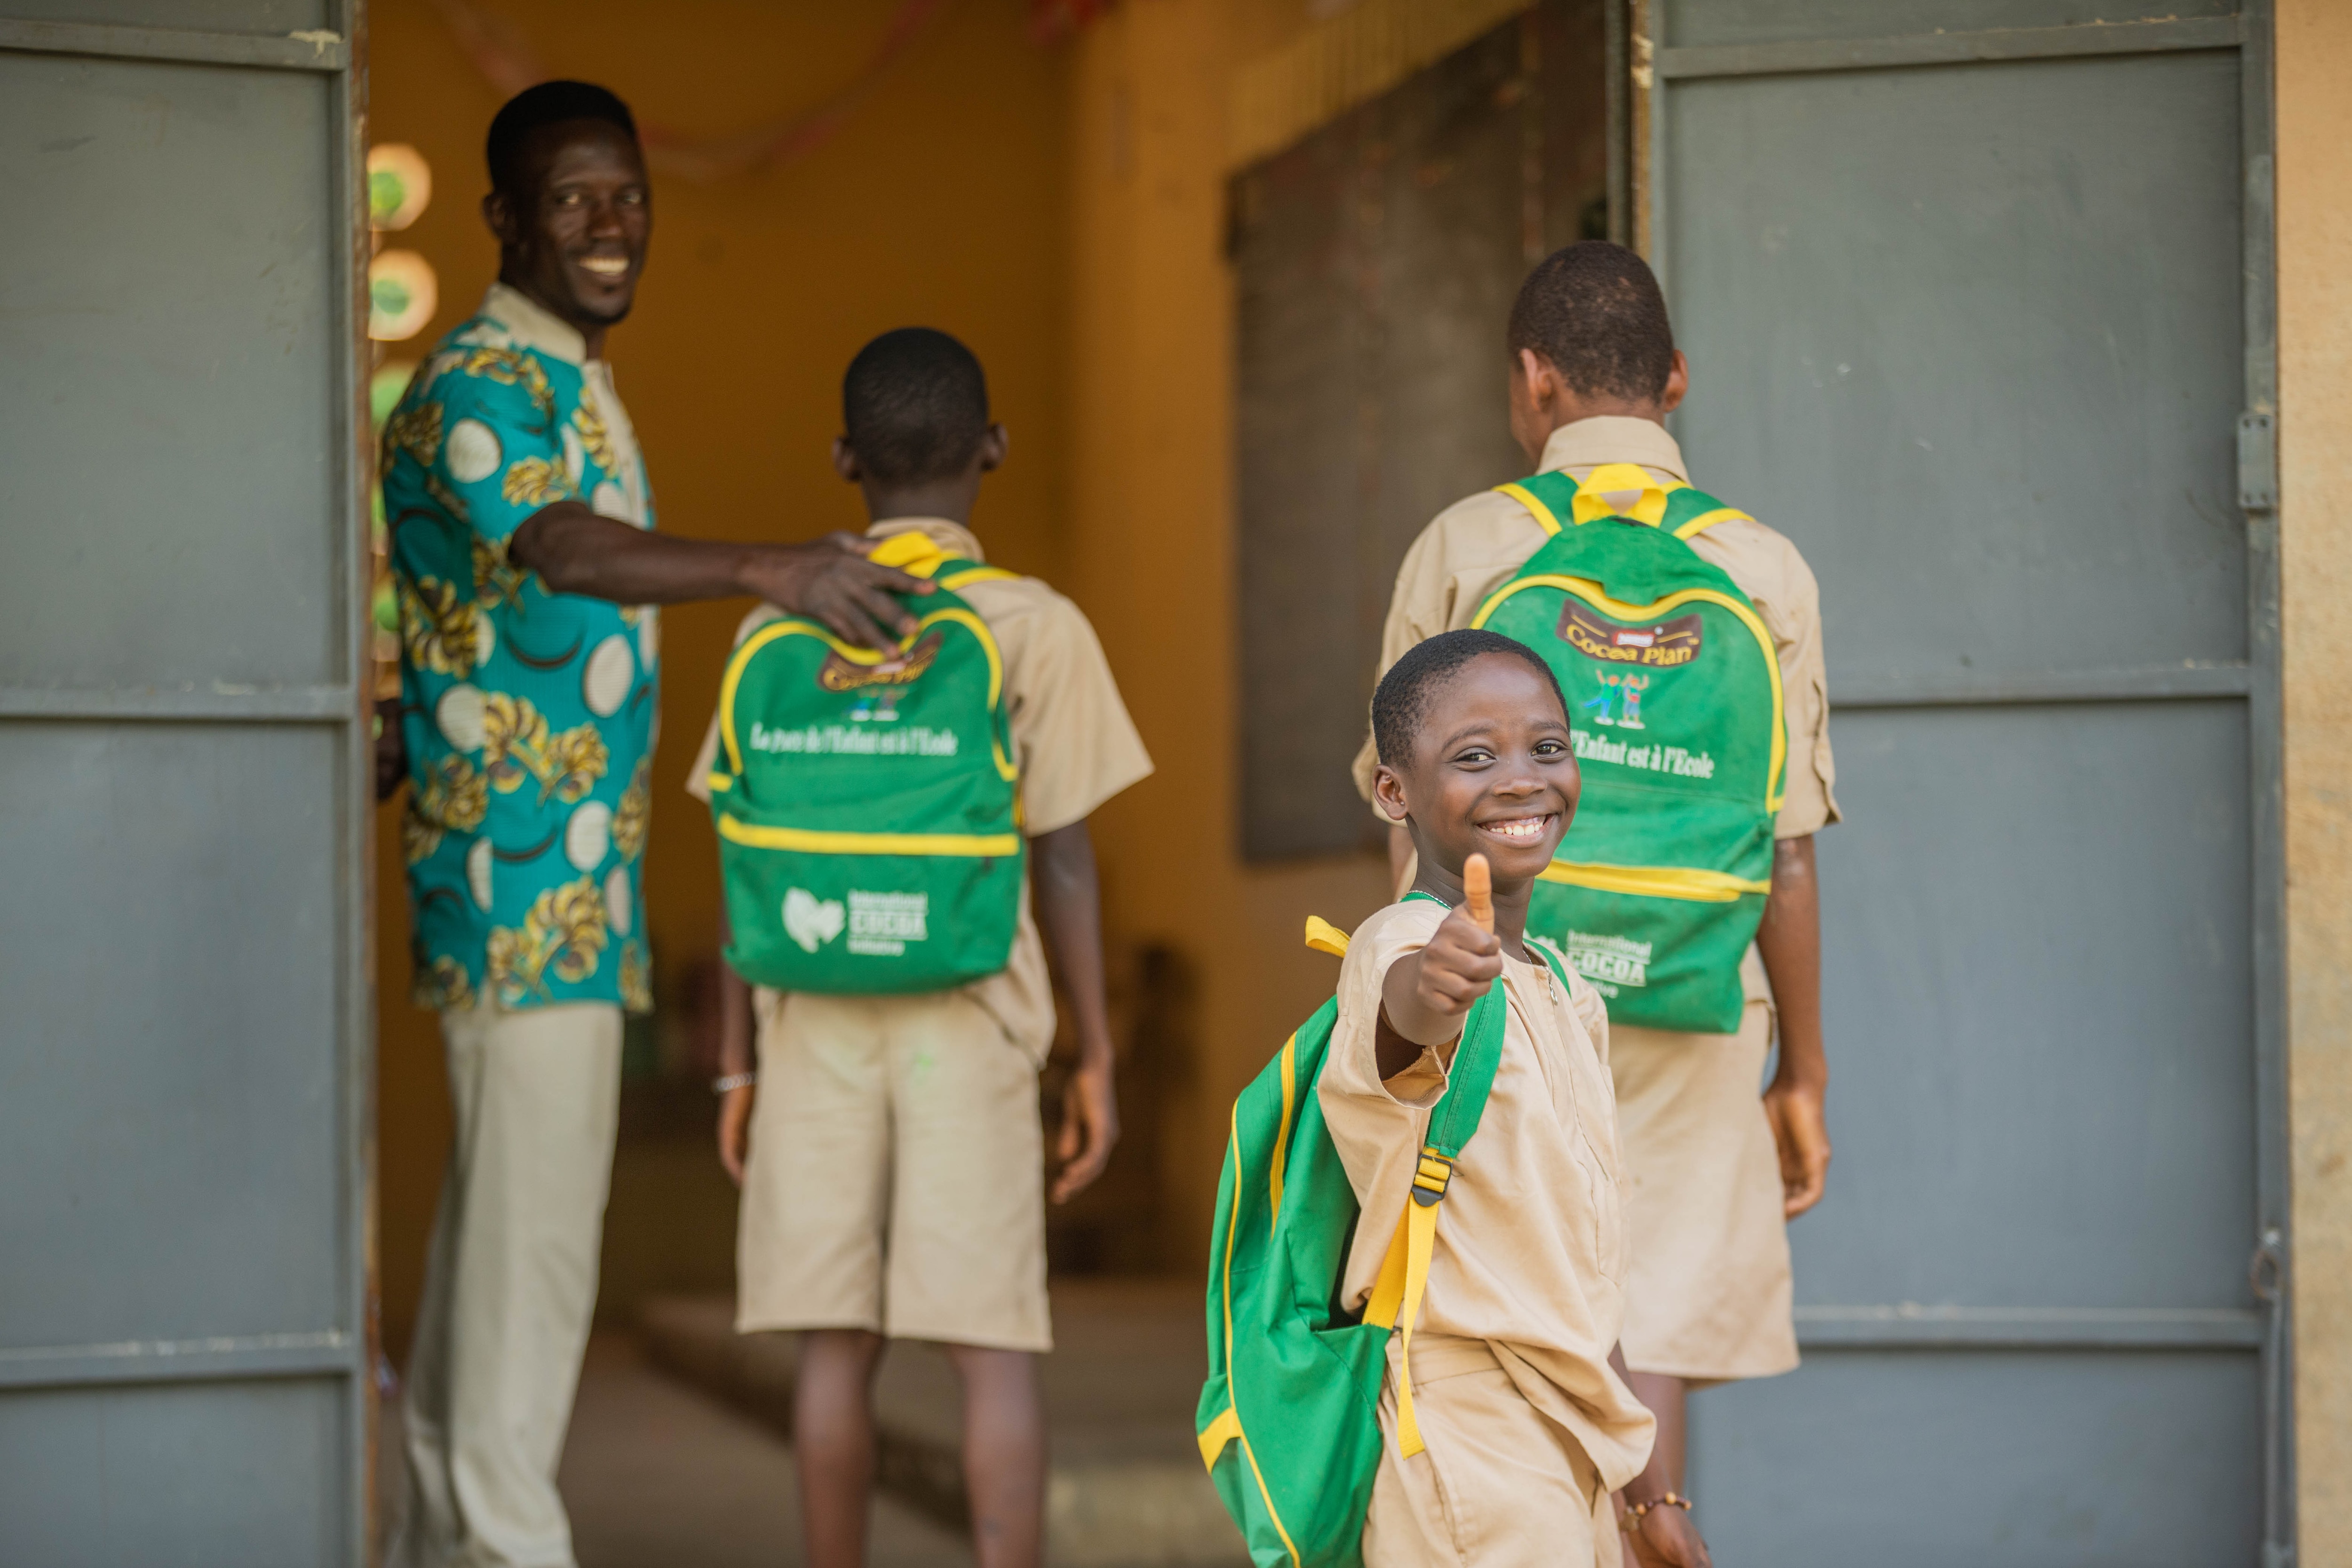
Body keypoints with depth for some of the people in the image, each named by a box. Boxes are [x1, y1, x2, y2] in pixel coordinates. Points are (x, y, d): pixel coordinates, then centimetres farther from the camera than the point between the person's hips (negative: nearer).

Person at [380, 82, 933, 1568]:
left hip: (574, 875, 10)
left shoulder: (577, 387, 18)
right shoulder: (479, 386, -13)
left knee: (499, 1206, 14)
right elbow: (561, 549, -34)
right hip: (521, 874, -10)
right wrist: (765, 568, -50)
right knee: (535, 1208, -9)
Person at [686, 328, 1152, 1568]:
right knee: (994, 1345, 0)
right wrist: (1096, 1063, 2)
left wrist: (739, 1068, 9)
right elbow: (1065, 867, -5)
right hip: (969, 1024, -2)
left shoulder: (779, 631, 2)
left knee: (836, 1341, 7)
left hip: (816, 1023, 2)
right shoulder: (1038, 630, -4)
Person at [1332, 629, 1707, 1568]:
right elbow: (1402, 1003, -38)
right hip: (1468, 1445, -8)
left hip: (1576, 1442, 8)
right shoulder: (1398, 948, -11)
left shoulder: (1570, 997, 15)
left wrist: (1641, 1488, 22)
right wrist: (1432, 992, -61)